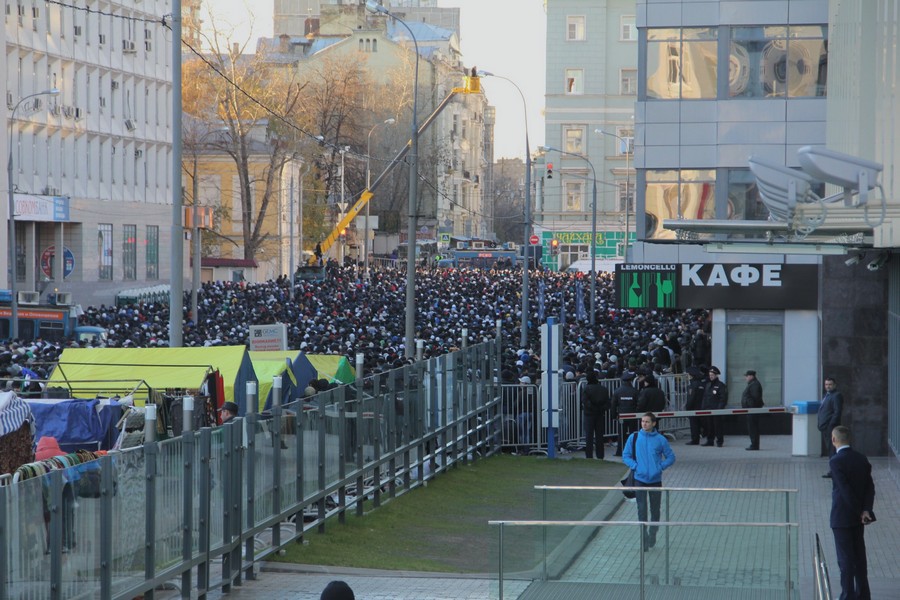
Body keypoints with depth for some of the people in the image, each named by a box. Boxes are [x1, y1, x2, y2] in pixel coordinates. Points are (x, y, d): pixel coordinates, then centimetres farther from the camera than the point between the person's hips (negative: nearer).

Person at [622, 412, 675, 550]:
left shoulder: (660, 439, -2)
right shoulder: (634, 438, 0)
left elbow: (671, 457, 6)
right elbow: (626, 456, 6)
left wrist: (660, 467, -8)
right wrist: (635, 466, -8)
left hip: (655, 479, 0)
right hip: (640, 479, 0)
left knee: (655, 510, 10)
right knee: (642, 510, -6)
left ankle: (652, 535, 29)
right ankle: (644, 540, -3)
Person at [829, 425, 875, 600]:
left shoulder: (835, 461, -18)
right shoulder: (862, 458, 3)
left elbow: (845, 490, -22)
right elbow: (870, 486, -2)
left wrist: (859, 512, -14)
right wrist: (866, 510, -9)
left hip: (842, 518, -6)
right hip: (858, 519, 7)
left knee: (845, 559, 1)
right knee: (859, 556, 15)